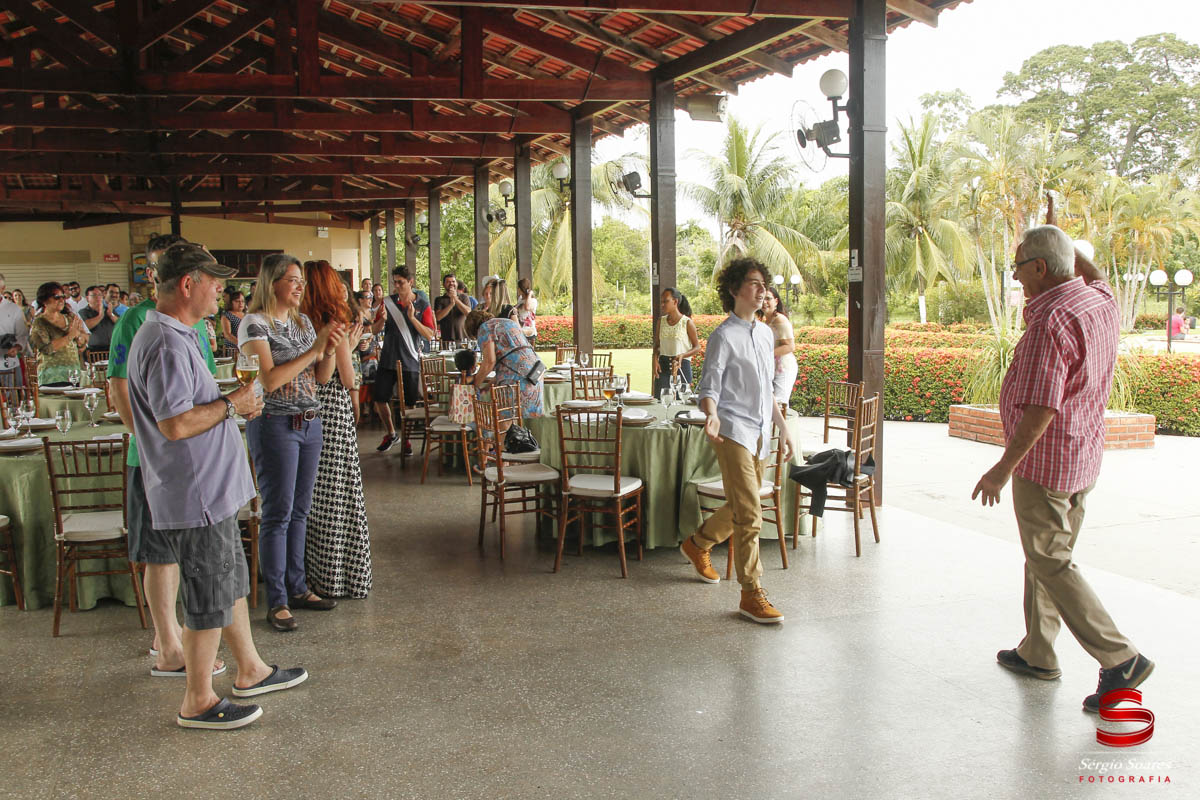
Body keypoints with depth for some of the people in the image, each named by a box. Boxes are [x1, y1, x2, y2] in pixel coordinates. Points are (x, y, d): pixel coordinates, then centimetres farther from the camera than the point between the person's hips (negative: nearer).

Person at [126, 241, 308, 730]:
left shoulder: (175, 336, 13)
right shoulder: (167, 345, -22)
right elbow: (175, 424, -29)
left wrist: (232, 402, 12)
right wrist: (230, 405, -17)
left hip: (209, 492, 11)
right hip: (195, 497, -11)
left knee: (232, 582, 21)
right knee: (209, 600, 1)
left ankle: (250, 671, 35)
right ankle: (197, 702, 15)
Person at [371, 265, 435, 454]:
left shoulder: (423, 306, -1)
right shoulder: (387, 302, 4)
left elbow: (429, 335, -8)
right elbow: (374, 330, 6)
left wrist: (412, 318, -20)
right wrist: (382, 319, -15)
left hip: (410, 362, -2)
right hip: (387, 359, 2)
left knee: (409, 403, 3)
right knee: (379, 399, 1)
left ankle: (406, 438, 21)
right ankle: (391, 433, 23)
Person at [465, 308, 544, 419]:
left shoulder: (485, 328, 2)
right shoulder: (509, 322, 29)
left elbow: (489, 361, -10)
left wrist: (476, 384, 1)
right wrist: (495, 380, 25)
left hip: (515, 375, -8)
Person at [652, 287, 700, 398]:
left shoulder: (687, 322, -4)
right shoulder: (661, 321, 9)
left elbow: (697, 347, 1)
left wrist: (682, 355, -17)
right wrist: (655, 358, -3)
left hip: (682, 365, -3)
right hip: (663, 365, 3)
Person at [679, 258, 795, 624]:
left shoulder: (765, 333, 15)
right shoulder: (724, 336, -9)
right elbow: (710, 388, -13)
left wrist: (784, 429, 21)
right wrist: (711, 415, -34)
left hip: (759, 434, 8)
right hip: (733, 432, -8)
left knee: (739, 508, 18)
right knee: (749, 515, -11)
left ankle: (697, 544, 43)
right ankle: (752, 594, -4)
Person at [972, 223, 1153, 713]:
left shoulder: (1051, 321, -24)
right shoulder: (1102, 302, 3)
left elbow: (1042, 410, -27)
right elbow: (1093, 274, 31)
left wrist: (1003, 468, -21)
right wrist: (1059, 239, 32)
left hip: (1043, 461, -10)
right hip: (1084, 457, 10)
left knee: (1051, 565, -1)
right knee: (1046, 556, 18)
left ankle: (1120, 660, -1)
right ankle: (1038, 653, 28)